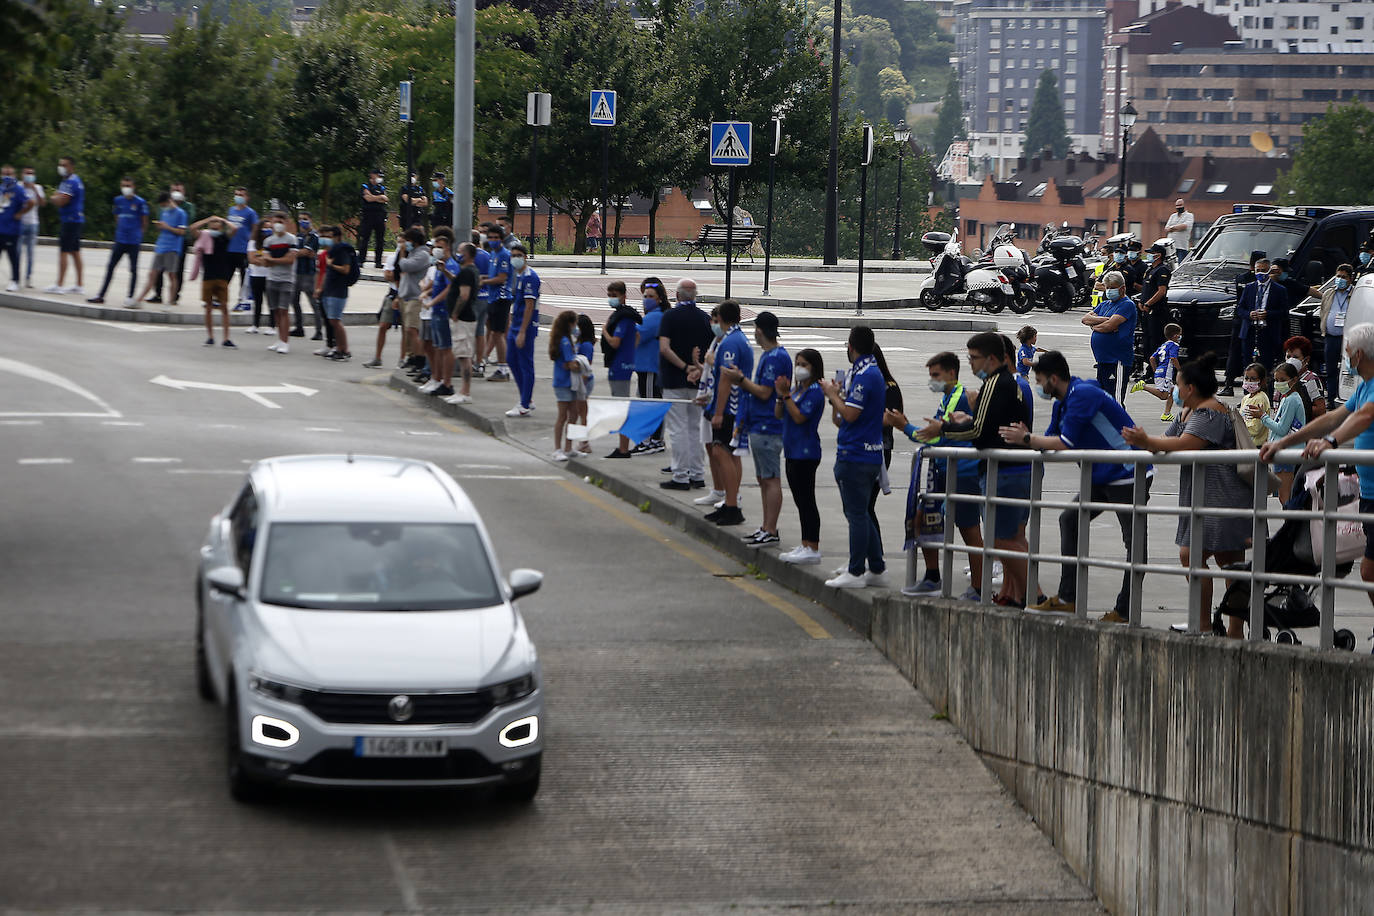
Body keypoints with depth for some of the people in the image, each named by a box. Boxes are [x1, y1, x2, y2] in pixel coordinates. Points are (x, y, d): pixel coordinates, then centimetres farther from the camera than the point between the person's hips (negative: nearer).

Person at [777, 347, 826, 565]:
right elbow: (779, 415, 14)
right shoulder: (796, 389, 14)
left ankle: (813, 549, -6)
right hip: (792, 451, 9)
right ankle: (805, 545, 19)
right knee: (800, 500, 13)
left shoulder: (815, 392, -12)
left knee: (807, 500, -7)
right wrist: (781, 395, -2)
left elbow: (799, 416, -21)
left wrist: (786, 394, -20)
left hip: (806, 453, -9)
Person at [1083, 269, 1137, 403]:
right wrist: (1102, 320, -8)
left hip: (1117, 361, -9)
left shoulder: (1127, 305, -9)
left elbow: (1109, 326, -20)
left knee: (1115, 402, -11)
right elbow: (1085, 319, 10)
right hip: (1102, 359, 9)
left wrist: (1094, 326, -1)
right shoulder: (1105, 304, 18)